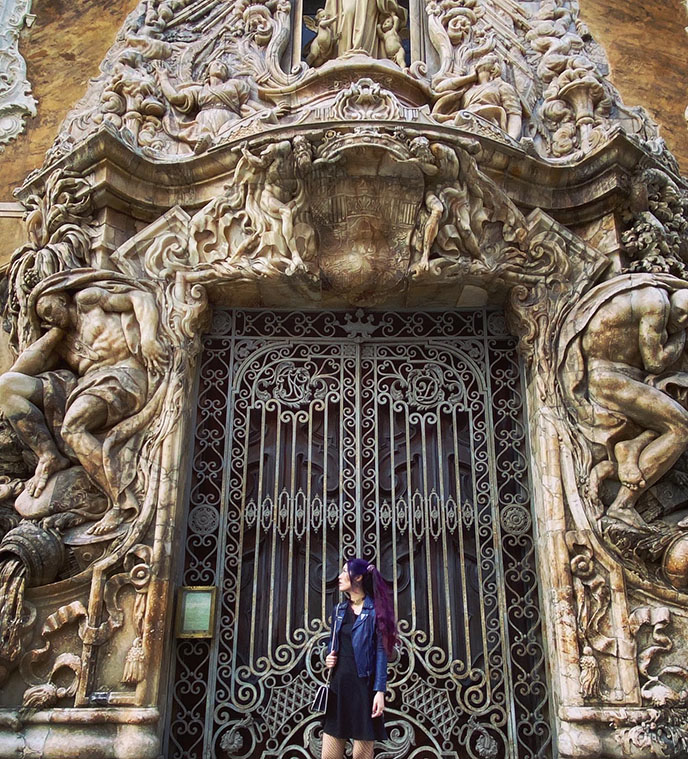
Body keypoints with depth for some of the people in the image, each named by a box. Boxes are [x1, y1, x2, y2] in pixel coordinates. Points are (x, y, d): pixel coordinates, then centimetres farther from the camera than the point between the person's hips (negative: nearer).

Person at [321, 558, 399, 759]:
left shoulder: (374, 610, -4)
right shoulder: (339, 610, 14)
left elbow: (381, 652, -8)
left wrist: (380, 691, -15)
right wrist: (328, 659, 2)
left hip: (364, 687, -6)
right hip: (338, 684, 6)